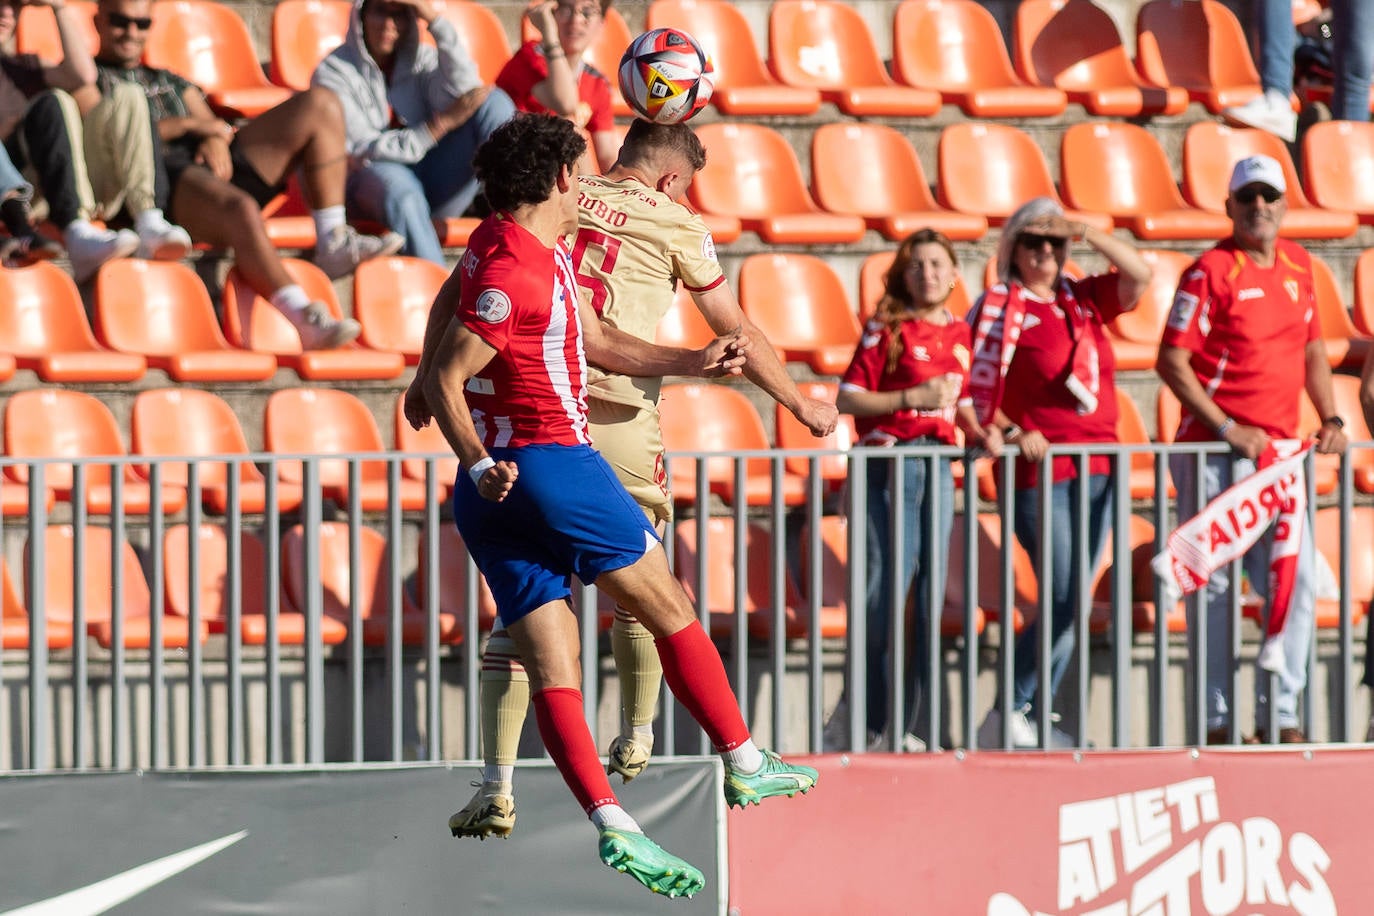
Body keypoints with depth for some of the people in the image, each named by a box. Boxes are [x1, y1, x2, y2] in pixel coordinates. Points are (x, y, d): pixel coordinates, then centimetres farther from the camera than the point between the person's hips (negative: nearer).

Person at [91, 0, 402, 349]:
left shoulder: (172, 84, 38)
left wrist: (216, 139, -2)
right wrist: (188, 125, -2)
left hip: (212, 165, 7)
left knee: (319, 107, -3)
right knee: (241, 210, -40)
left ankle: (332, 245, -12)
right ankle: (306, 321, -50)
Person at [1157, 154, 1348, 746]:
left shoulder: (1298, 264, 11)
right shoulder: (1211, 271, -9)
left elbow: (1311, 347, 22)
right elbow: (1171, 360, -12)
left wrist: (1330, 418, 10)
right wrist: (1227, 429, -16)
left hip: (1280, 449, 7)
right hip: (1215, 453, -6)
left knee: (1298, 580, 4)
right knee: (1213, 585, -2)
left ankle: (1280, 714, 13)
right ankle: (1215, 720, 4)